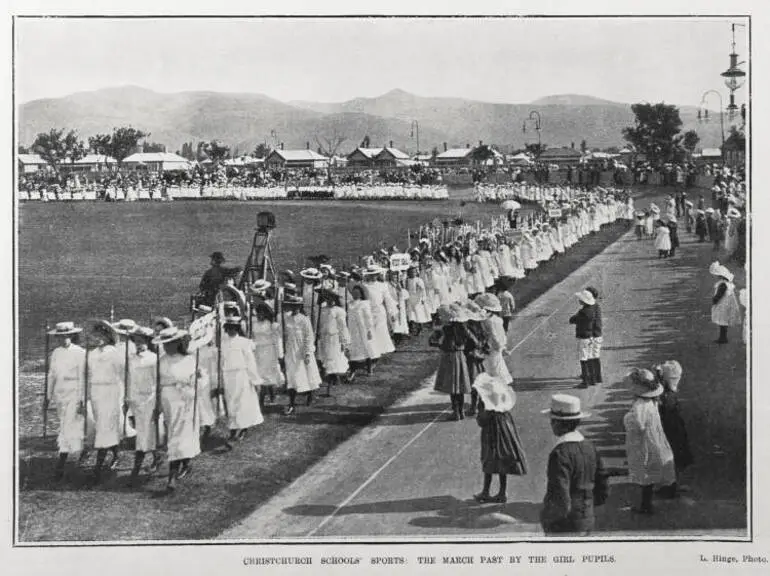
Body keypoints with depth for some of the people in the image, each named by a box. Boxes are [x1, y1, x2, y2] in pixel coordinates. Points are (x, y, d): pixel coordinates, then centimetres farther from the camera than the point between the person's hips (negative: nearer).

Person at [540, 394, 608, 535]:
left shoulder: (561, 454, -22)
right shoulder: (589, 447, 3)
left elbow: (560, 502, -26)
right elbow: (603, 492, 10)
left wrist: (545, 518, -9)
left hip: (563, 528, -8)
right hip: (586, 522, 8)